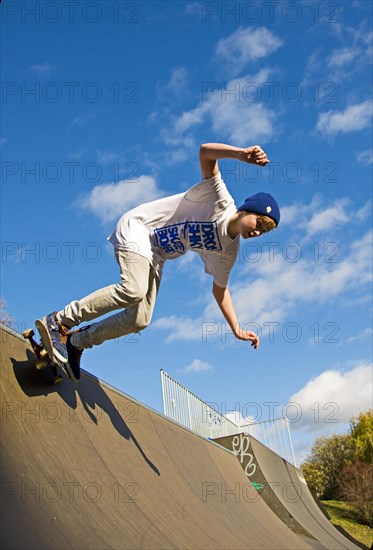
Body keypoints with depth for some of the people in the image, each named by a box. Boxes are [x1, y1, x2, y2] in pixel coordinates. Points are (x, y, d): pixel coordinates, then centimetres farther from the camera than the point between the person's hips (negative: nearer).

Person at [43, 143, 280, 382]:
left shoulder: (228, 250, 3)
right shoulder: (221, 201, -16)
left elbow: (220, 289, 12)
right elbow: (205, 151, -26)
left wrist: (237, 329, 4)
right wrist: (242, 154, -46)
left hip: (155, 257, 8)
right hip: (138, 226, -7)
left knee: (140, 320, -5)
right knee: (133, 290, -31)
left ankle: (76, 341, 12)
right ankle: (60, 320, -18)